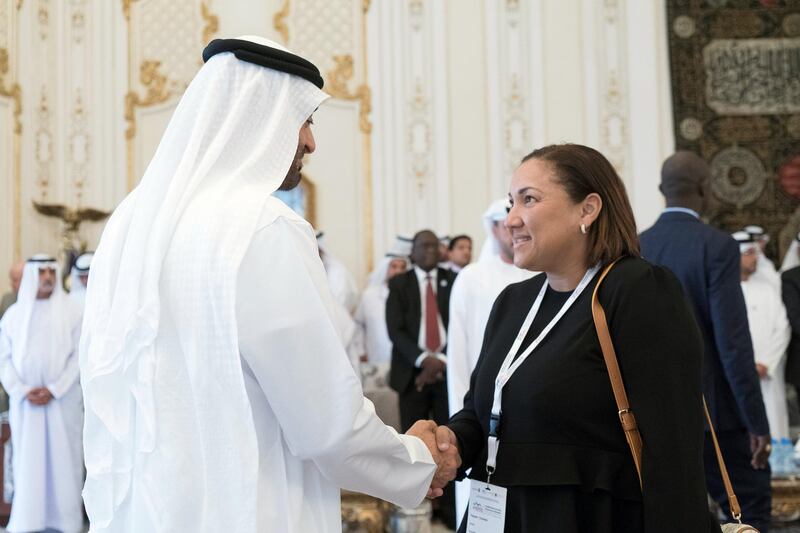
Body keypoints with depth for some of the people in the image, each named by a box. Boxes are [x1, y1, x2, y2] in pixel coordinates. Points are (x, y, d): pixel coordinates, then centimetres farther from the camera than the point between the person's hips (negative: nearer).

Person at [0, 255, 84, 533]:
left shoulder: (70, 312, 0)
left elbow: (78, 356, -4)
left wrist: (53, 390, -13)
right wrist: (23, 391, -9)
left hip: (62, 399, -1)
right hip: (25, 400, 1)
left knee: (63, 456, 0)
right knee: (27, 457, 3)